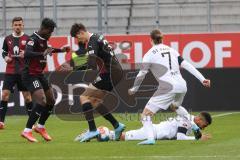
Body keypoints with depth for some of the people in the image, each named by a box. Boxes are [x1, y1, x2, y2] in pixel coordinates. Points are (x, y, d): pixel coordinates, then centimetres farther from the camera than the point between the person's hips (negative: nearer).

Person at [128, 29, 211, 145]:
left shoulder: (150, 54, 4)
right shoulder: (171, 50, 18)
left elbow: (141, 74, 1)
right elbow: (187, 65, 12)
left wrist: (134, 89, 14)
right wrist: (202, 79, 9)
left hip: (168, 87, -6)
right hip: (182, 85, 6)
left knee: (146, 114, -3)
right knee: (175, 105, 39)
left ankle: (150, 138, -25)